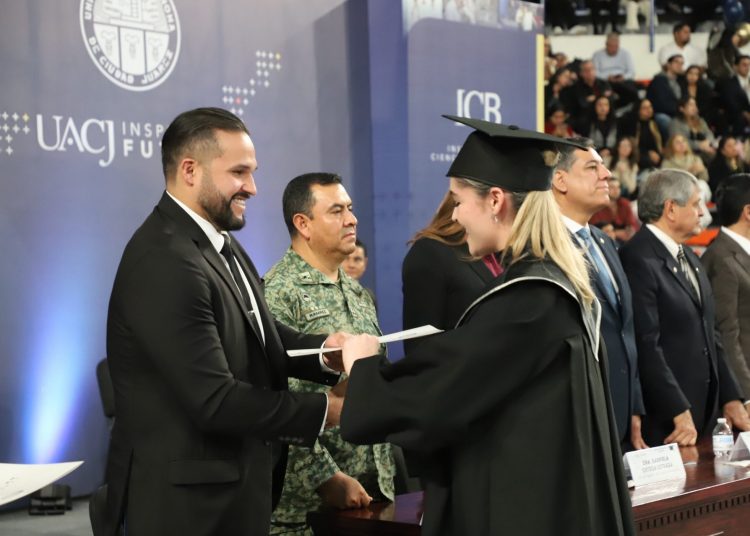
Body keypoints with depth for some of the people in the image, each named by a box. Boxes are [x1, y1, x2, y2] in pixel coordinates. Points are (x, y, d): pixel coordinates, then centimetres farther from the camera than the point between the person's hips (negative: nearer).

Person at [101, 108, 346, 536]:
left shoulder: (220, 243, 8)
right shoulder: (165, 264, -23)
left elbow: (258, 334, 11)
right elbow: (215, 401, -25)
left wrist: (322, 350, -9)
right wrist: (322, 411, -16)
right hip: (187, 501, -9)